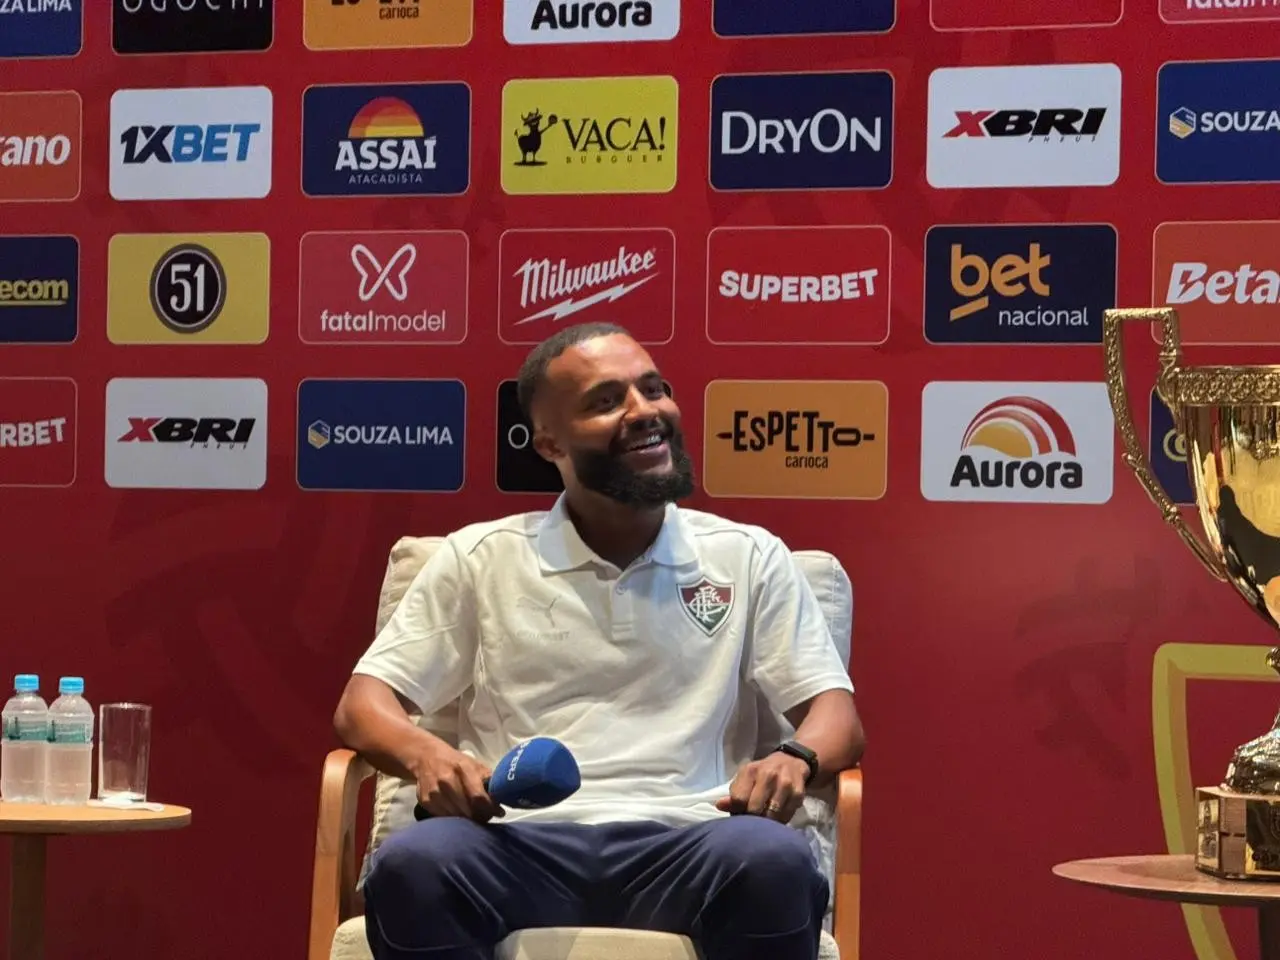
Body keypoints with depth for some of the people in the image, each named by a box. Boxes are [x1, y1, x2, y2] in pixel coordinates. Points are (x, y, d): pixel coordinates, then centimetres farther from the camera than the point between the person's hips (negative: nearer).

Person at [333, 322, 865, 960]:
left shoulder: (749, 558, 16)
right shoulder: (480, 559, 15)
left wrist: (796, 759, -15)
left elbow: (834, 713, 11)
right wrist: (427, 756, -13)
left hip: (683, 845, 1)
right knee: (411, 864, -34)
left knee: (775, 861, -35)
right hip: (522, 845, 0)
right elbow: (363, 704, 12)